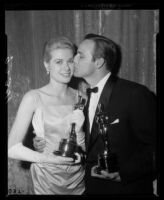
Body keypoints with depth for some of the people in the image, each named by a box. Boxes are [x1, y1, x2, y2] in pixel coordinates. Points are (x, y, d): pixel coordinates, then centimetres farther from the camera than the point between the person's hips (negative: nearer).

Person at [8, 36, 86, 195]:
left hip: (80, 176, 3)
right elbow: (12, 148, -12)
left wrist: (83, 154, -9)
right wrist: (46, 158, -23)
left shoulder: (80, 96, -1)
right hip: (48, 179, -3)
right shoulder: (34, 98, -11)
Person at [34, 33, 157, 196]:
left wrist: (123, 173, -26)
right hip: (92, 187, 6)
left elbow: (154, 146, -17)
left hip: (126, 187, -6)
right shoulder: (86, 97, 5)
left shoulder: (135, 94, -16)